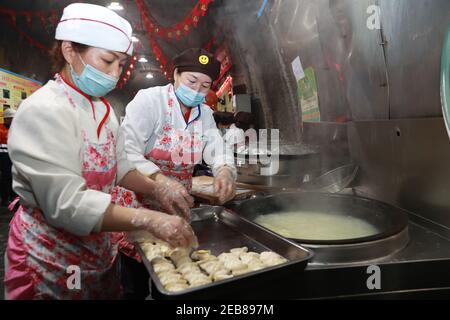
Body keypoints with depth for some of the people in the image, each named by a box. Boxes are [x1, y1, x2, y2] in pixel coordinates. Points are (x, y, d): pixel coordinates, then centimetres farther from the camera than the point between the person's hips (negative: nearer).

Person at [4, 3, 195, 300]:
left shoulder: (104, 110, 3)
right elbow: (66, 203, -30)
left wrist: (157, 190, -5)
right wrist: (151, 220, -32)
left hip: (99, 247, 7)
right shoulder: (43, 111, -22)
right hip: (50, 256, -7)